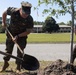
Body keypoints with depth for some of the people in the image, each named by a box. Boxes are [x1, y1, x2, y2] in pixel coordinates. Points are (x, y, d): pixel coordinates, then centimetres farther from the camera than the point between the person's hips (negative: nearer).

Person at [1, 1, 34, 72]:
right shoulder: (13, 11, -29)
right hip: (11, 32, 1)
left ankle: (18, 67, 11)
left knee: (20, 51, -3)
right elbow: (4, 13, -6)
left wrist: (18, 36, -24)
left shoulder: (30, 19, -29)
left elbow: (28, 31, -18)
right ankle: (5, 63, 29)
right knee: (8, 48, 10)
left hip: (22, 34, -1)